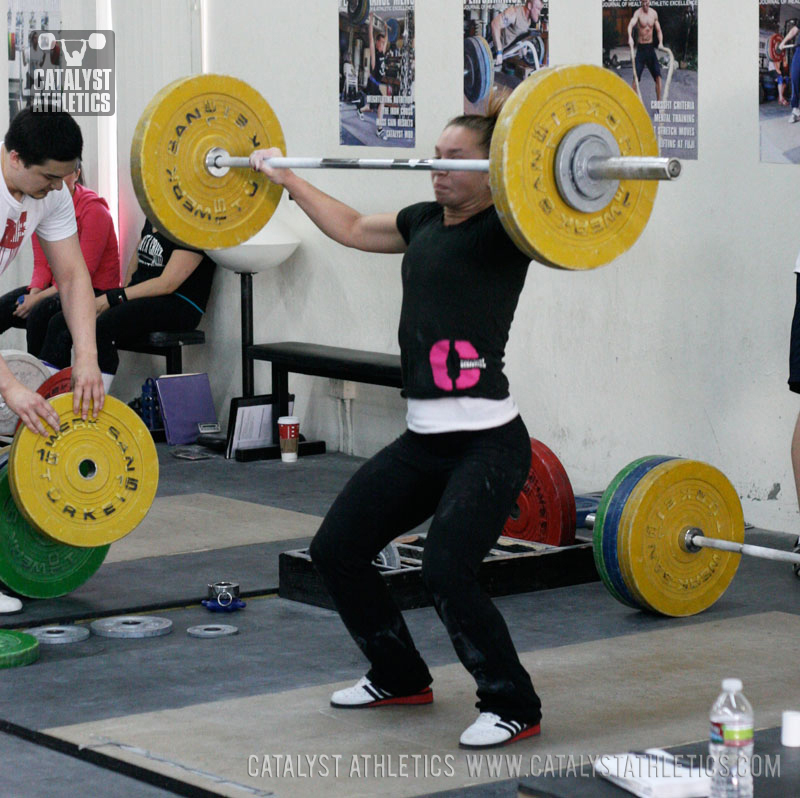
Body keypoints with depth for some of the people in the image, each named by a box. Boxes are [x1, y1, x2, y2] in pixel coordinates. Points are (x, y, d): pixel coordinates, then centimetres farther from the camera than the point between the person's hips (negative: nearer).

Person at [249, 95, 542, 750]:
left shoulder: (502, 232, -8)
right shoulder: (425, 223, 15)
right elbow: (353, 228, 30)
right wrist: (289, 180, 32)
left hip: (487, 440, -9)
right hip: (423, 437, 9)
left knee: (447, 569, -22)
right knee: (337, 549, 10)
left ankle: (514, 706, -2)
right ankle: (401, 677, 29)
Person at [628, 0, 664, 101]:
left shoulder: (654, 13, 5)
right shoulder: (638, 13, -11)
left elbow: (658, 30, 16)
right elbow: (631, 24, -30)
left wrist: (661, 42, -2)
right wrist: (630, 37, -49)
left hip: (651, 47, 4)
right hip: (641, 47, -4)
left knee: (658, 75, -2)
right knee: (636, 76, -8)